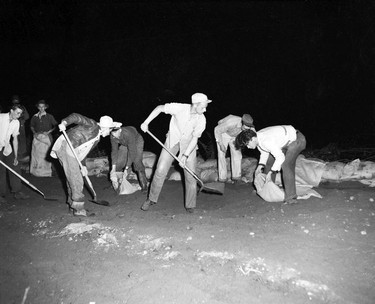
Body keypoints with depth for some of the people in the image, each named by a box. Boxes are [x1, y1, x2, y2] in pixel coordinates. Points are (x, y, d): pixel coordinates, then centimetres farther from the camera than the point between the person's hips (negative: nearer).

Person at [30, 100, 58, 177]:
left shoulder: (49, 117, -1)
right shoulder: (34, 117, 7)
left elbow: (56, 126, 0)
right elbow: (31, 126, 21)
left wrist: (48, 132, -9)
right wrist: (34, 132, 3)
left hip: (46, 138, -3)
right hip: (37, 138, 3)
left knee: (45, 155, -3)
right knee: (36, 154, 2)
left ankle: (46, 172, 3)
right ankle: (36, 171, 11)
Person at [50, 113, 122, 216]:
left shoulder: (97, 139, 18)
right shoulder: (92, 125, -6)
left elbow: (83, 151, 17)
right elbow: (76, 117, -16)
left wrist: (82, 165, 8)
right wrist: (64, 123, -33)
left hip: (71, 151, 10)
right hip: (65, 147, -10)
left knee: (72, 178, 20)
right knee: (77, 180, -6)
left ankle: (72, 203, 35)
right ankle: (79, 209, 2)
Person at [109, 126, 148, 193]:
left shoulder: (128, 134, -42)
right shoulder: (113, 136, -25)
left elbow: (132, 153, -38)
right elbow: (114, 151, -22)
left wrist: (126, 169, -37)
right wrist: (113, 169, -27)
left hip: (137, 142, -5)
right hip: (125, 144, 5)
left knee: (137, 162, -24)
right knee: (118, 162, -6)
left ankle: (144, 185, -16)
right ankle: (116, 183, 11)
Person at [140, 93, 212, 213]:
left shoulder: (201, 119, -18)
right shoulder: (179, 108, -23)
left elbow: (195, 138, -16)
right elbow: (160, 108, -12)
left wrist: (185, 155, -24)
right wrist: (146, 122, -14)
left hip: (188, 144, 1)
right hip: (172, 140, -1)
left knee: (190, 175, -4)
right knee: (160, 170, -4)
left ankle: (190, 205, 13)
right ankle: (151, 199, 15)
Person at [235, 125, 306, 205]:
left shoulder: (266, 141, -36)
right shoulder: (257, 138, -7)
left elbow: (280, 157, -32)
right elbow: (264, 153, 9)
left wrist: (270, 172, -28)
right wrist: (260, 166, -3)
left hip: (296, 139, -10)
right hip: (285, 141, 10)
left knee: (286, 165, -24)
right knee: (269, 161, 11)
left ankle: (290, 197, -17)